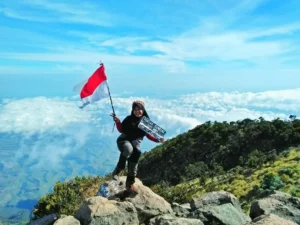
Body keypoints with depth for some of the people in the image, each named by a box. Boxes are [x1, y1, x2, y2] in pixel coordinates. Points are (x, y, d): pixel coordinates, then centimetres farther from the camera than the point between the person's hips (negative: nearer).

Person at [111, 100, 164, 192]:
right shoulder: (129, 119, -7)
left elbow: (148, 135, 6)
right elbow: (121, 130, -2)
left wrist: (158, 139, -7)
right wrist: (117, 122, -18)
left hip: (136, 142, 3)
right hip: (124, 140, -3)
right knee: (128, 149, -35)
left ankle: (130, 182, 11)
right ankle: (118, 169, -18)